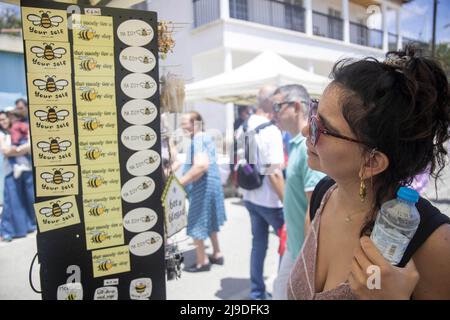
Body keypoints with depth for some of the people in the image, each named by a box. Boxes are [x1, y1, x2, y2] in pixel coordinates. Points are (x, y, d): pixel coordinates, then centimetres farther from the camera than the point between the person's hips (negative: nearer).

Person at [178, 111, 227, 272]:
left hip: (201, 187, -10)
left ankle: (202, 261, 11)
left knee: (197, 223, 1)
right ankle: (217, 254, 31)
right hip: (211, 183, 10)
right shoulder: (206, 137, 13)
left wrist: (180, 181, -29)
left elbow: (201, 165, -34)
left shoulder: (197, 140, -19)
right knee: (209, 220, 21)